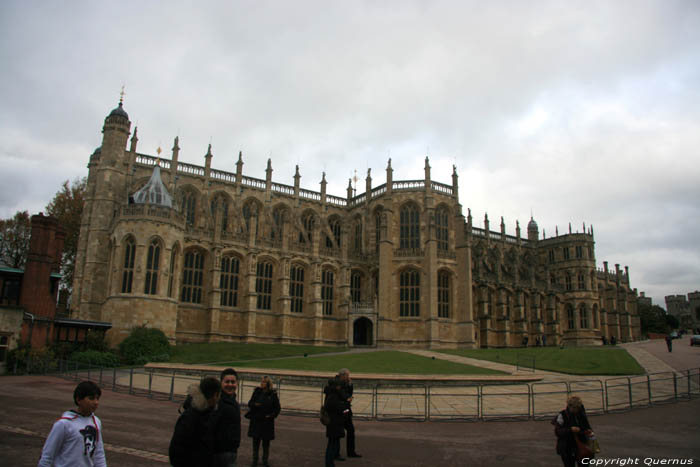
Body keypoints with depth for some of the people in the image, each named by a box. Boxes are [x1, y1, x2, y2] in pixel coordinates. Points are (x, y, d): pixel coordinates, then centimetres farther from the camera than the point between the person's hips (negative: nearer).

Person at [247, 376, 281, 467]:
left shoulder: (273, 394, -5)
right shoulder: (257, 391, 0)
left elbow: (277, 408, 0)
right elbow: (250, 403, 5)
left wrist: (272, 415, -15)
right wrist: (255, 404, -16)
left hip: (267, 421, -2)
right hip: (256, 420, 2)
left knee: (266, 441, 8)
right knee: (256, 440, 8)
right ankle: (255, 459, 23)